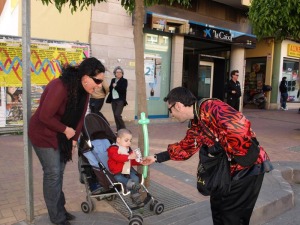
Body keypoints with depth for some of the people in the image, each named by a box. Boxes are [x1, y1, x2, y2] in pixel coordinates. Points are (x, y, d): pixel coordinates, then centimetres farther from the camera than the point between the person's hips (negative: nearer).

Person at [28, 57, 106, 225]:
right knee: (53, 174, -1)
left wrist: (74, 140, 0)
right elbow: (44, 116, -29)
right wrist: (66, 130, -20)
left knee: (59, 172, 14)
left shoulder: (84, 90, -5)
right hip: (44, 135, -8)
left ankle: (60, 210, 29)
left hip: (61, 136, 8)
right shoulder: (59, 87, -31)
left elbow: (80, 117, 2)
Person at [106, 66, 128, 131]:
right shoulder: (113, 80, 14)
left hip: (120, 100, -6)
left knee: (117, 114, -15)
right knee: (115, 116, 7)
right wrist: (112, 86, -8)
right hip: (113, 100, 6)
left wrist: (115, 86, -12)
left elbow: (123, 90, -15)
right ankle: (119, 130, 16)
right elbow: (110, 89, 12)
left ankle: (123, 129, -1)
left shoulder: (124, 80, -3)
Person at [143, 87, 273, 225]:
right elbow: (184, 148, 19)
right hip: (230, 169, 9)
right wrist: (156, 157, 22)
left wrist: (222, 151, -20)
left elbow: (240, 126, -34)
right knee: (217, 205, 21)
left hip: (249, 167, -9)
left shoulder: (211, 107, -22)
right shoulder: (195, 126, 8)